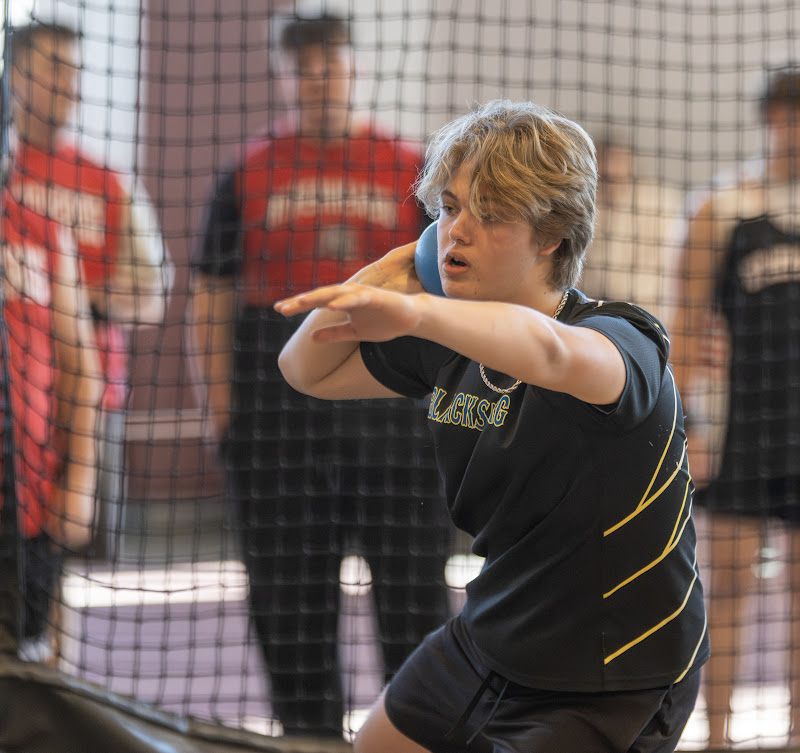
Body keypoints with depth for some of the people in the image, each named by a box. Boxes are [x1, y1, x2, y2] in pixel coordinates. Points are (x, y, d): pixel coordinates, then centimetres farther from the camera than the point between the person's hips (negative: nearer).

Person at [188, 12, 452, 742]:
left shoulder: (411, 169, 8)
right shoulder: (249, 174, 9)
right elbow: (212, 298, 8)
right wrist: (220, 407, -1)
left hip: (392, 402, -1)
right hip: (278, 403, 1)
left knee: (414, 589, -1)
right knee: (290, 599, 4)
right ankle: (310, 734, 15)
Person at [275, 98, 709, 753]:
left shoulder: (624, 343, -25)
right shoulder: (447, 345, -2)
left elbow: (545, 351, -50)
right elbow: (308, 372, 12)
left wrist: (414, 312, -68)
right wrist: (382, 278, -6)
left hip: (607, 693, -8)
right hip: (484, 645, 8)